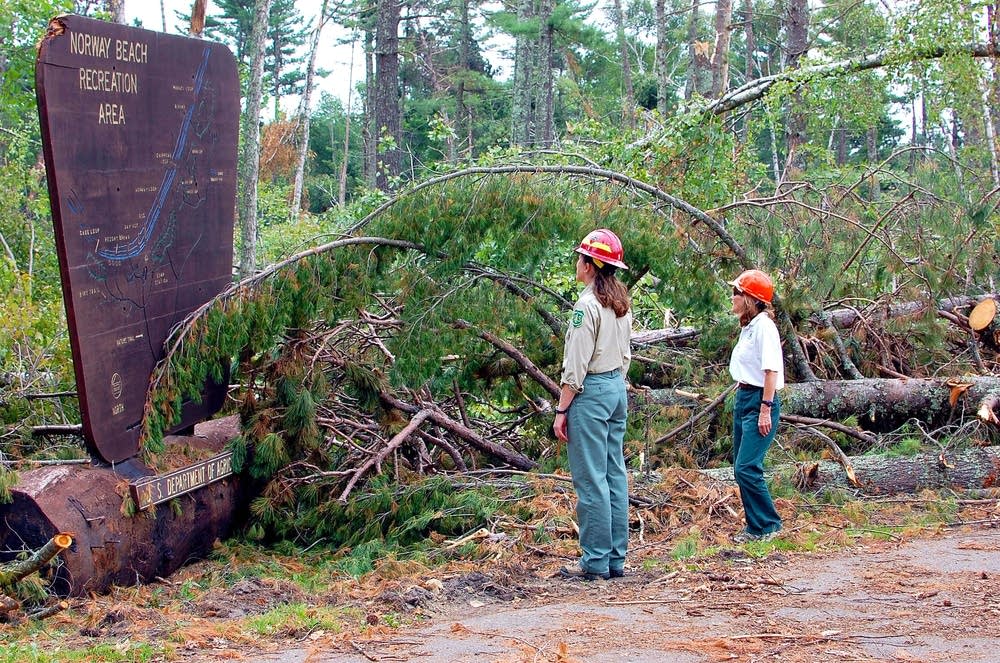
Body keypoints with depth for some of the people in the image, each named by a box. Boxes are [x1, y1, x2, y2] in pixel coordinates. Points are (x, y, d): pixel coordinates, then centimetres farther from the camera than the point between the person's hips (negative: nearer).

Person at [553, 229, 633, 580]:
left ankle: (595, 561, -2)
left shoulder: (588, 305, -15)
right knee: (615, 475, 10)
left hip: (590, 392, -9)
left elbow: (576, 365, -17)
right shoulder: (621, 304, 11)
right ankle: (616, 558, 14)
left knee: (591, 479, -5)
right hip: (618, 389, 9)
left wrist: (562, 410, -13)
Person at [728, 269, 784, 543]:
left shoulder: (764, 326, -14)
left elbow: (771, 370, -19)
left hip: (759, 401, -10)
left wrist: (765, 409, -22)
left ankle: (767, 525, -1)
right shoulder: (748, 326, 14)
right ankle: (756, 525, 18)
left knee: (747, 468, -12)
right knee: (742, 469, 11)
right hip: (743, 398, 10)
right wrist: (741, 394, 16)